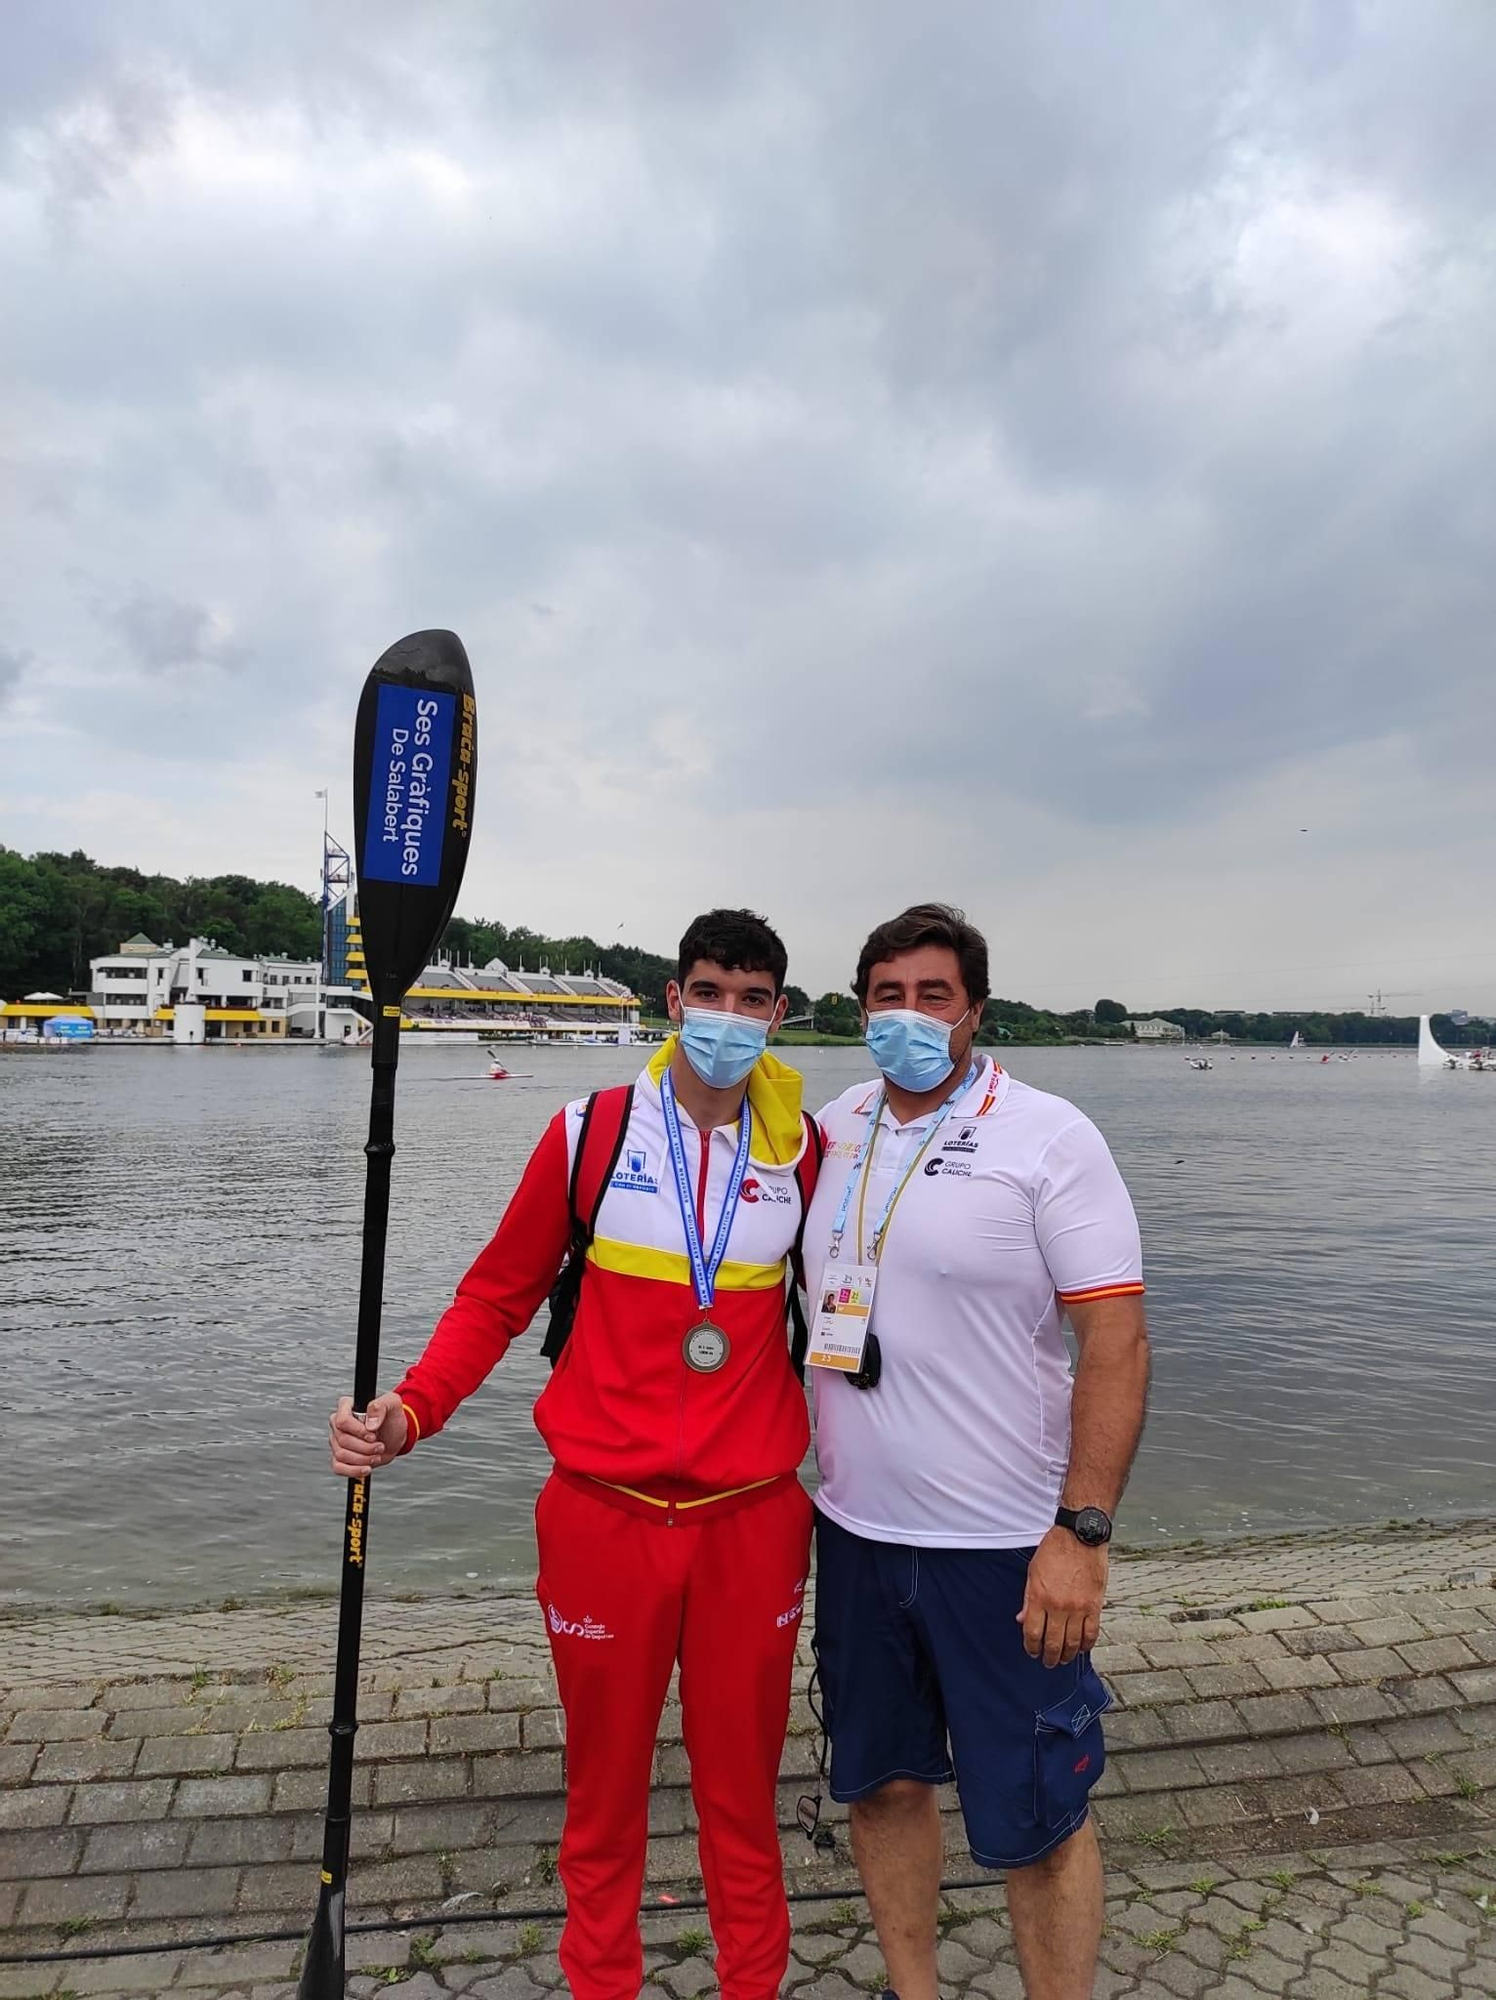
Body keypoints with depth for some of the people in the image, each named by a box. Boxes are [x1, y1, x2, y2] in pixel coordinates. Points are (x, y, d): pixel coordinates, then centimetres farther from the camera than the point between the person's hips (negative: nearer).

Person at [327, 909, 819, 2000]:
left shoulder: (806, 1149, -2)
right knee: (604, 1787, 17)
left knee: (743, 1788, 16)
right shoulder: (592, 1130, -6)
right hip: (604, 1510, 0)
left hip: (753, 1518, 1)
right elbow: (500, 1294, 1)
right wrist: (411, 1411, -13)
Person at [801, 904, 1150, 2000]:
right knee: (884, 1782, 20)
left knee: (1036, 1819, 9)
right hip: (854, 1532, 5)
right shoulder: (832, 1131, 3)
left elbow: (1118, 1339, -15)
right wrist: (800, 1479, 13)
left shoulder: (1050, 1137, -12)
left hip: (1004, 1546, -5)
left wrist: (1082, 1532, -19)